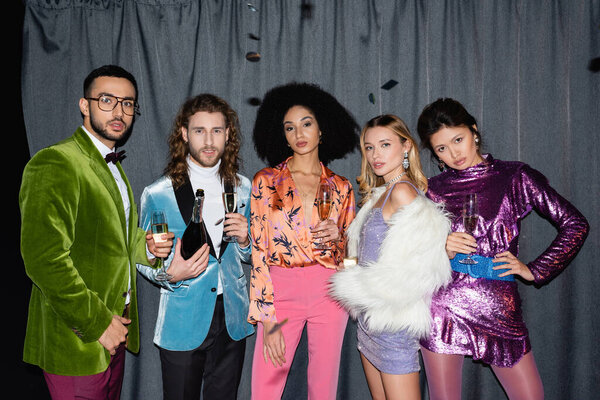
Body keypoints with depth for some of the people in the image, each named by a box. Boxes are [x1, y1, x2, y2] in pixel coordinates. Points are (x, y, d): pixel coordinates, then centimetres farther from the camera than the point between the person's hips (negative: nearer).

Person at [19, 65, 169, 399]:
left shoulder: (113, 167, 13)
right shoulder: (55, 164, -17)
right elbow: (44, 259, -25)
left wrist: (144, 245, 1)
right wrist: (97, 322, -20)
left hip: (114, 332, 8)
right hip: (77, 342, -8)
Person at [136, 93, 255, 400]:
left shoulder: (243, 188, 2)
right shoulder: (158, 195, -8)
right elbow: (143, 259, -1)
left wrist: (244, 241, -11)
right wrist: (170, 274, -21)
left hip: (232, 321, 3)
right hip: (182, 325, -3)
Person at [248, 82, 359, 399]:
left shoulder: (340, 188, 7)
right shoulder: (266, 181, 1)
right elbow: (258, 251, -3)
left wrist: (338, 236, -8)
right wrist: (268, 320, -8)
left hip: (329, 292, 2)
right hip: (281, 292, -1)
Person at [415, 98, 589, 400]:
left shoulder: (514, 177, 4)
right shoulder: (435, 189, 7)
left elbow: (575, 224, 5)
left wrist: (534, 270, 0)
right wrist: (442, 249, -10)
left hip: (498, 307, 0)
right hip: (443, 305, 1)